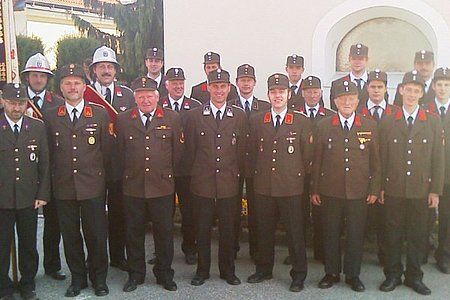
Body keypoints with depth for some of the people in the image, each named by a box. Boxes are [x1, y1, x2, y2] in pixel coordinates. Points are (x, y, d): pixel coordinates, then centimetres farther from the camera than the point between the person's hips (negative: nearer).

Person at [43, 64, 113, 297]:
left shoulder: (100, 114, 1)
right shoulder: (49, 116, 5)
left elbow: (107, 150, 5)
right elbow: (49, 151, 9)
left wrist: (97, 173, 6)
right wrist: (57, 175, 7)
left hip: (93, 187, -1)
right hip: (63, 188, 2)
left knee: (96, 234, 5)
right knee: (70, 235, 10)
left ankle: (99, 278, 22)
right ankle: (77, 278, 27)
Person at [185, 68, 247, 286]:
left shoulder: (240, 116, 3)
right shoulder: (194, 115, 1)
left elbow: (242, 150, 6)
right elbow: (190, 150, 5)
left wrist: (237, 176, 7)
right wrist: (194, 175, 7)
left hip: (229, 184, 1)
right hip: (202, 184, 0)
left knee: (228, 229, 10)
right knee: (202, 229, 10)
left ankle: (227, 270, 28)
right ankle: (202, 270, 27)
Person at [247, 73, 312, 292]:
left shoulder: (302, 122, -2)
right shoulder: (256, 121, 5)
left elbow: (307, 155, 3)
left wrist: (298, 176, 7)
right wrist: (259, 174, 13)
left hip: (291, 188, -2)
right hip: (263, 187, 2)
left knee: (295, 233, 6)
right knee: (264, 231, 13)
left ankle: (298, 275, 23)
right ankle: (263, 270, 31)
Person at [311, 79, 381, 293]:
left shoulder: (370, 126, 3)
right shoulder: (323, 126, 2)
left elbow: (375, 161, 5)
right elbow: (317, 160, 2)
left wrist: (374, 189, 1)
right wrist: (314, 189, 1)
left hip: (359, 192, 0)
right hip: (330, 192, 0)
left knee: (356, 234, 8)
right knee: (331, 233, 9)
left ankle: (353, 275, 25)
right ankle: (332, 273, 26)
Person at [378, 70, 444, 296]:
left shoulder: (433, 122, 3)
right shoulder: (387, 122, 3)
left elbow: (438, 158, 2)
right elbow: (382, 157, 2)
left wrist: (435, 190, -1)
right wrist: (380, 187, -1)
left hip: (421, 190, 0)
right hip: (394, 190, 0)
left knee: (418, 235, 9)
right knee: (393, 235, 8)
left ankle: (414, 276, 25)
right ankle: (393, 275, 23)